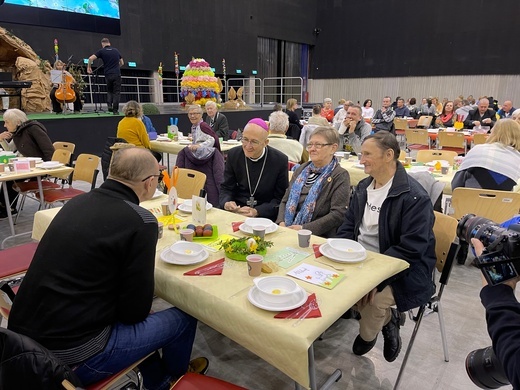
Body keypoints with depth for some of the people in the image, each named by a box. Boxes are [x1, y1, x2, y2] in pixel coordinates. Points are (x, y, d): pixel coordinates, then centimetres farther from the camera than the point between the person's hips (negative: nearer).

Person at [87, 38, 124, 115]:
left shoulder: (102, 51, 3)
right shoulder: (116, 50, 11)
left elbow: (90, 58, -6)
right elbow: (122, 63, 20)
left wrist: (89, 67, 8)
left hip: (108, 74, 0)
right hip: (117, 74, 0)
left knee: (109, 91, 19)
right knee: (116, 92, 3)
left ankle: (109, 105, -1)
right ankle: (115, 110, -2)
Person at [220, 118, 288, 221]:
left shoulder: (280, 160, -9)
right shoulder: (233, 155, -1)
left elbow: (281, 198, -5)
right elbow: (226, 188, 6)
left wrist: (256, 211, -19)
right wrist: (226, 203, -17)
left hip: (265, 215, -3)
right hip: (236, 211, 3)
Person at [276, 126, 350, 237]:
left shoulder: (340, 176, -2)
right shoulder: (301, 169, 16)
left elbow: (338, 214, -12)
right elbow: (285, 201, 16)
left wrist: (304, 228, -17)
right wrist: (281, 222, -3)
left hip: (319, 237, -5)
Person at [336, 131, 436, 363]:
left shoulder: (414, 197, -17)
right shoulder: (364, 187, 7)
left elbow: (410, 250, -22)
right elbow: (349, 225, 14)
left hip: (403, 271, -7)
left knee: (372, 299, -31)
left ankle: (367, 335, 11)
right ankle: (387, 319, 11)